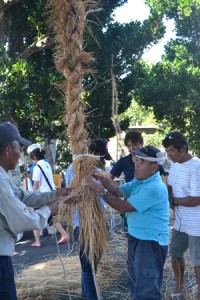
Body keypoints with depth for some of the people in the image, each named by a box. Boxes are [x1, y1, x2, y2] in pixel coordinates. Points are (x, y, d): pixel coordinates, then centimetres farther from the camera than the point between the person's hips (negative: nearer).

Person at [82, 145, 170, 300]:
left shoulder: (154, 188, -25)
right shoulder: (140, 180, 7)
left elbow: (123, 207, -24)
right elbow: (118, 191, 4)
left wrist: (99, 189, -22)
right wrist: (102, 177, -11)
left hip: (151, 243, -10)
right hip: (136, 238, 10)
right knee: (136, 286, 23)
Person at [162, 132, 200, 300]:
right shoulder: (174, 164, 2)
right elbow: (171, 187, 14)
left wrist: (172, 201, -17)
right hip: (180, 221, 9)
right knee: (175, 253, 21)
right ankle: (180, 286, 43)